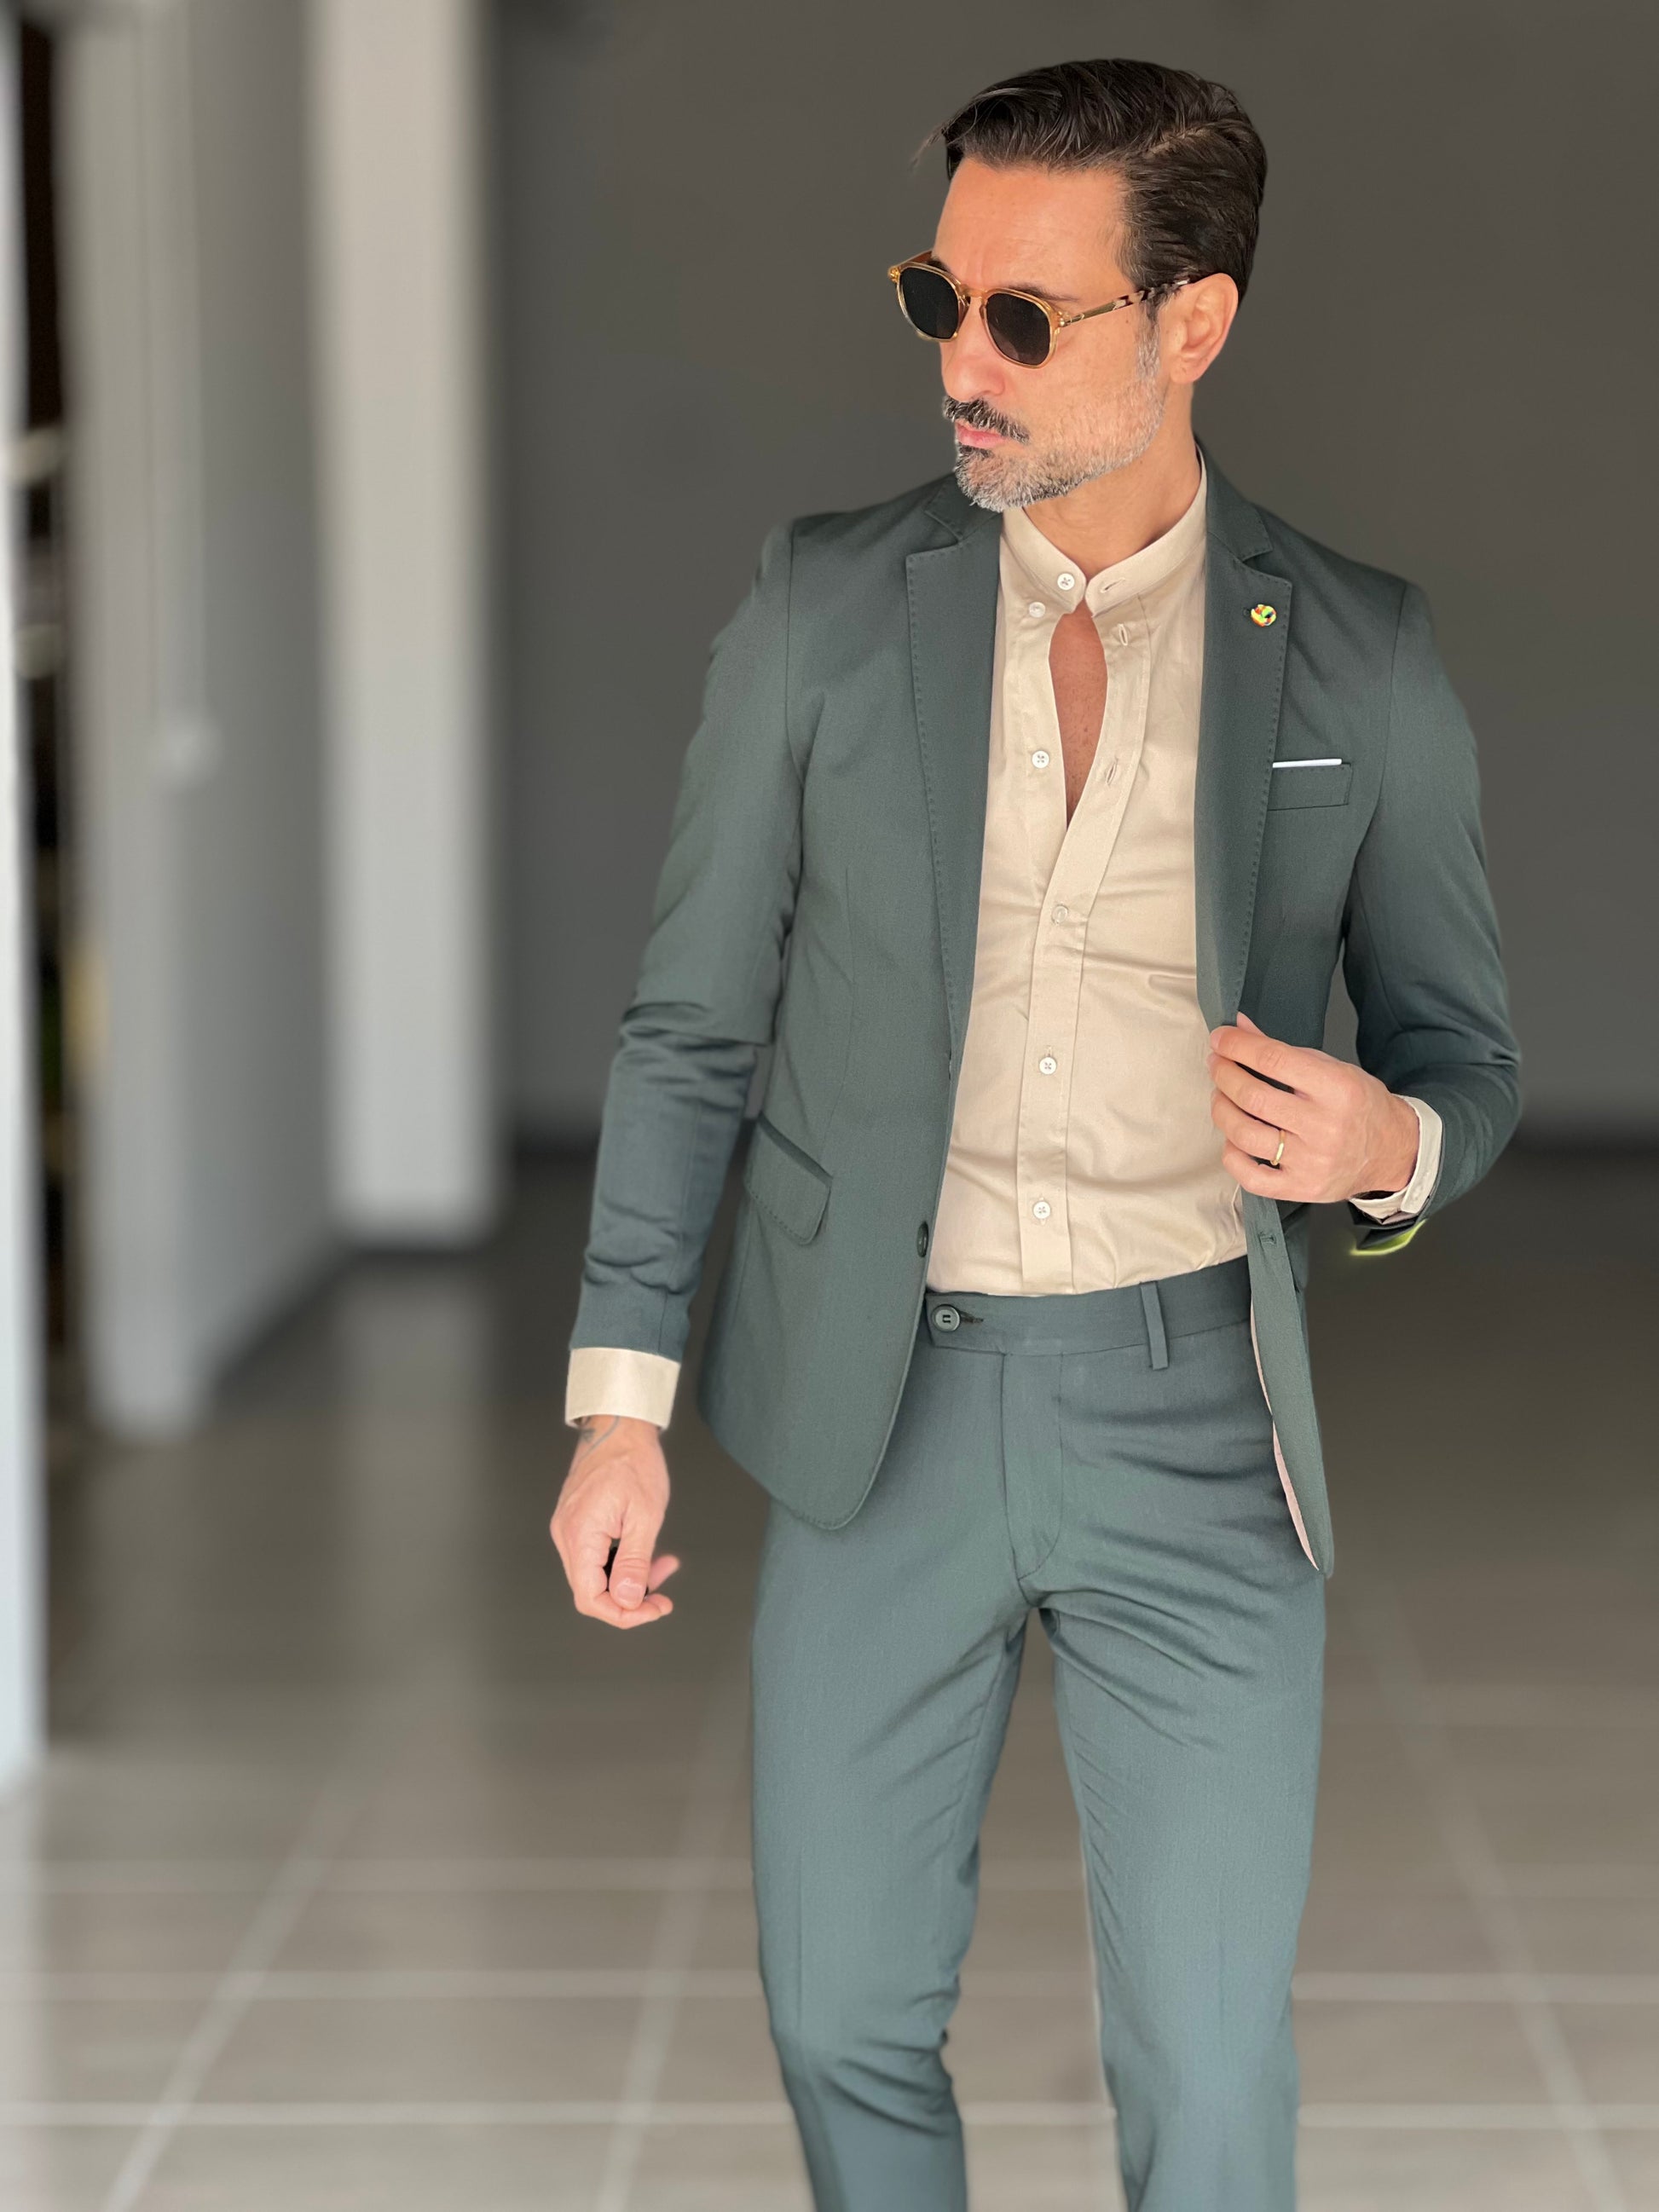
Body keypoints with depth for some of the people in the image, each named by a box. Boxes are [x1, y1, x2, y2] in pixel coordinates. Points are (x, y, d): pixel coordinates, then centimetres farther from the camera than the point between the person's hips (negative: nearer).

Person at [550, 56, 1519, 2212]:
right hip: (878, 1402, 1)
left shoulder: (1364, 666, -4)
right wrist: (622, 1401, -2)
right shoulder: (822, 606, -3)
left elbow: (1464, 1059, 6)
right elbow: (694, 1023, 3)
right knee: (848, 2017, 12)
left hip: (1195, 1415, -1)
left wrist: (1386, 1143, -18)